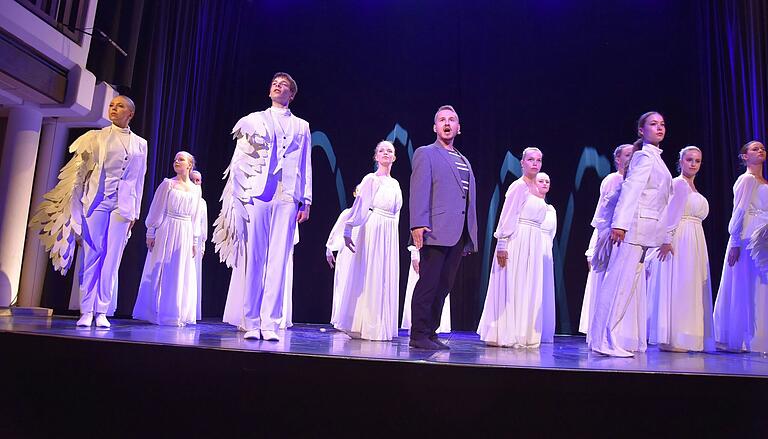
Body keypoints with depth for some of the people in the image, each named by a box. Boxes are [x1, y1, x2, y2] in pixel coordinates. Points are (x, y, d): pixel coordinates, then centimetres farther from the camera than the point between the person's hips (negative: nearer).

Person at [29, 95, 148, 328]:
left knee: (112, 258, -1)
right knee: (92, 254, -2)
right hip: (96, 200, 0)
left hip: (123, 204, 1)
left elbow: (139, 179, 10)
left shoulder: (140, 144, 11)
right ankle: (86, 311, 4)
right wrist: (75, 205, 0)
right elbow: (80, 169, 7)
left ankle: (101, 312, 5)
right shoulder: (97, 136, 8)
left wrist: (134, 212, 7)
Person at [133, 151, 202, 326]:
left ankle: (176, 314, 15)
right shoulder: (167, 184, 2)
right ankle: (155, 312, 11)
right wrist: (151, 233, -6)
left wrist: (195, 242, 9)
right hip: (166, 231, -3)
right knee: (160, 272, 1)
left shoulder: (196, 189, 10)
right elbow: (157, 210, 0)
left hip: (186, 234, 3)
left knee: (182, 275, 5)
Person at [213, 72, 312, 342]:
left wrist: (306, 201, 5)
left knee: (277, 261, -5)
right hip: (256, 195, 0)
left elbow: (306, 166, 14)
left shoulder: (301, 127, 20)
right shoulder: (254, 119, 17)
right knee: (253, 259, -5)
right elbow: (240, 160, 10)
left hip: (286, 198, 1)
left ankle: (269, 324, -3)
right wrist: (240, 195, -1)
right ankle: (251, 322, 0)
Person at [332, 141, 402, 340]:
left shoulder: (395, 183, 16)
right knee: (368, 276, -3)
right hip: (373, 230, -6)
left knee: (386, 277, 7)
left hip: (390, 234, 7)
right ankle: (362, 325, 5)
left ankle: (380, 325, 16)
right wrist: (347, 231, -14)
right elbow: (358, 206, -9)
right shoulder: (371, 179, -3)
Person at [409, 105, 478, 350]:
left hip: (459, 235, 7)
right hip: (436, 231, -6)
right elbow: (419, 191, -8)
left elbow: (469, 200, 21)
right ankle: (418, 336, 2)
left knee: (443, 286, 8)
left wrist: (470, 237, 15)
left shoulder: (464, 161, 24)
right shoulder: (425, 154, 4)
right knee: (428, 284, -5)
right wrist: (418, 224, -20)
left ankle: (431, 333, 16)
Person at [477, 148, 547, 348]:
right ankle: (508, 335, 4)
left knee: (529, 289, 9)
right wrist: (502, 245, -18)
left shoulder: (535, 189, 17)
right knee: (512, 286, -4)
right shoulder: (518, 186, -7)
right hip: (518, 241, -8)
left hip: (534, 244, 8)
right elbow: (507, 217, -13)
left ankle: (525, 334, 17)